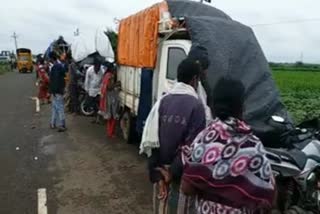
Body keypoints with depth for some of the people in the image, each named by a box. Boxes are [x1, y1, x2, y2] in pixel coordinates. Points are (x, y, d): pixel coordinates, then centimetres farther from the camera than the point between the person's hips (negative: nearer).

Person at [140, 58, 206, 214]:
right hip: (181, 173, -4)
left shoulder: (163, 101, -2)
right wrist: (173, 173, -9)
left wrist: (157, 172, -2)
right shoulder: (196, 105, -15)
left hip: (161, 170, 5)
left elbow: (150, 139, -4)